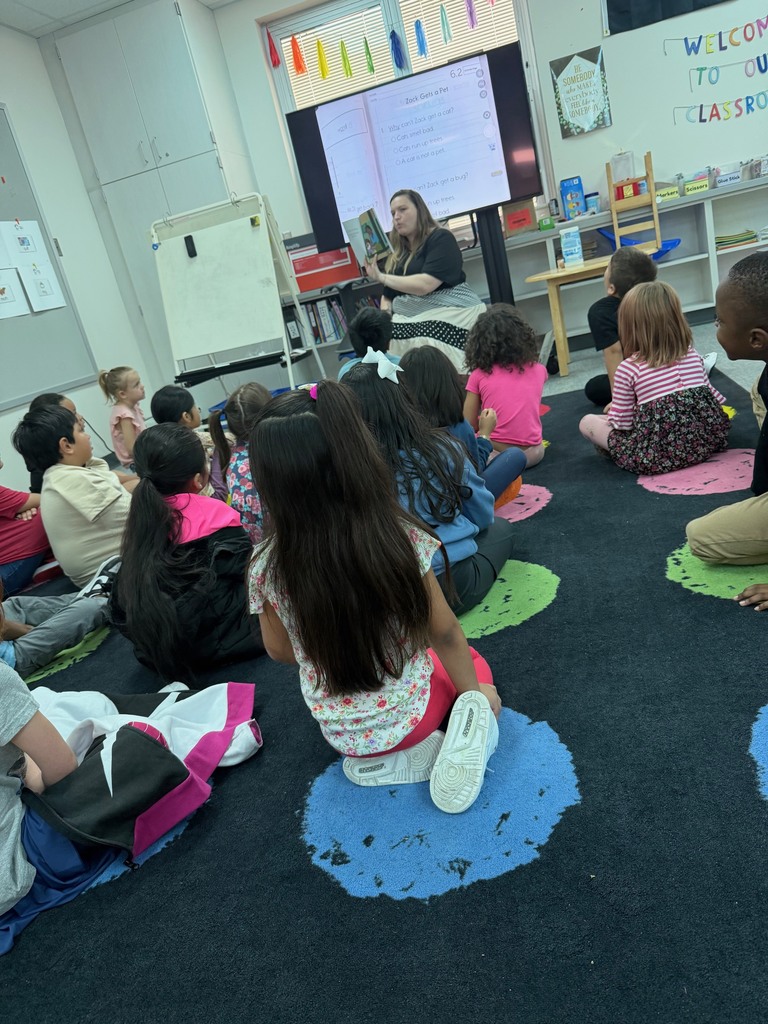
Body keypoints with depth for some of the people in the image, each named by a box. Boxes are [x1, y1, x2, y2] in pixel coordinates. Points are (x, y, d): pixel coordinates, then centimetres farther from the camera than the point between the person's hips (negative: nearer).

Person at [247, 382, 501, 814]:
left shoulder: (267, 568, -20)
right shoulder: (401, 537, -24)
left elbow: (279, 650, -3)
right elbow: (444, 633, -12)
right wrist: (474, 689, 6)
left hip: (342, 734, 2)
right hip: (407, 716, -2)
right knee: (472, 663, 29)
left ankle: (381, 762, 6)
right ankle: (462, 730, -1)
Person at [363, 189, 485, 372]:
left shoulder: (440, 238, -2)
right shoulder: (396, 254, 18)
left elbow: (425, 285, -17)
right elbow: (388, 296, 21)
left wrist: (381, 277, -9)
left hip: (450, 317, -6)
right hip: (410, 323, 7)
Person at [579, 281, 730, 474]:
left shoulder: (628, 368, -8)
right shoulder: (692, 354, 7)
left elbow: (621, 422, -7)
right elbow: (712, 396, 14)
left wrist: (616, 408, 15)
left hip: (656, 455, -4)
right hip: (707, 438, 5)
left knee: (587, 422, 11)